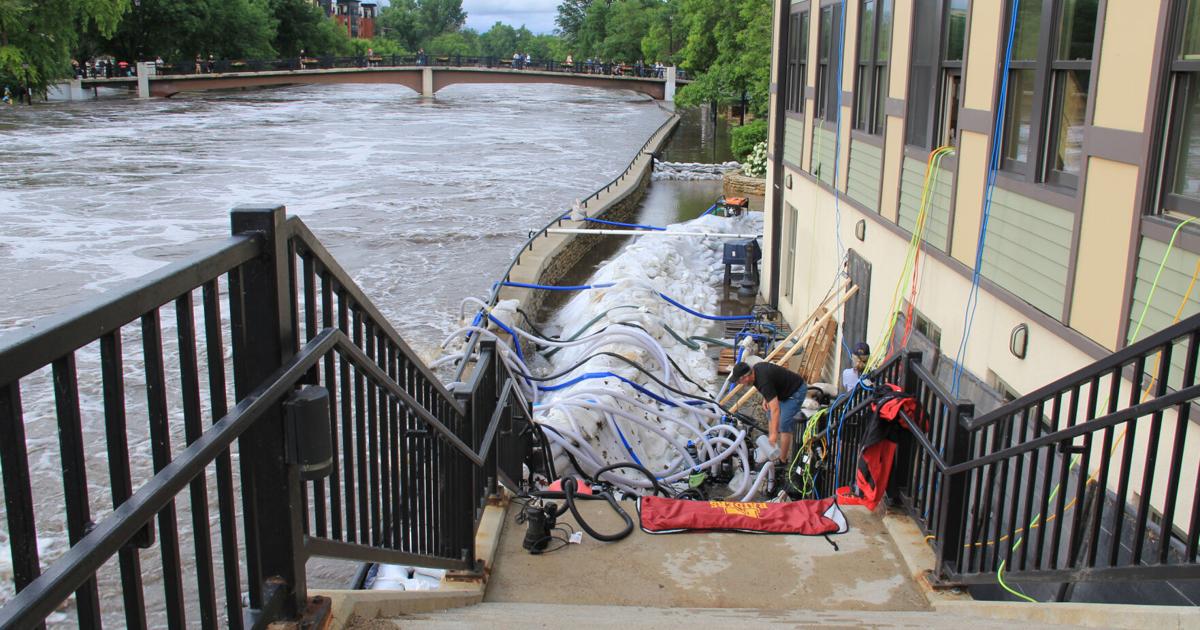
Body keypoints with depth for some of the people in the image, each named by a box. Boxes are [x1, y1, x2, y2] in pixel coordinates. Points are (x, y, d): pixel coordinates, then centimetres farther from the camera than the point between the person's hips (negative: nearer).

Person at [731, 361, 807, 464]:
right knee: (771, 416, 16)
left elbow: (775, 409, -38)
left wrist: (774, 433, -40)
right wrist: (765, 398, 5)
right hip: (785, 390, 10)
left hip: (796, 391, -10)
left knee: (784, 425, -12)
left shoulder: (764, 382, -33)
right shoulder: (756, 368, -6)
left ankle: (782, 460, -5)